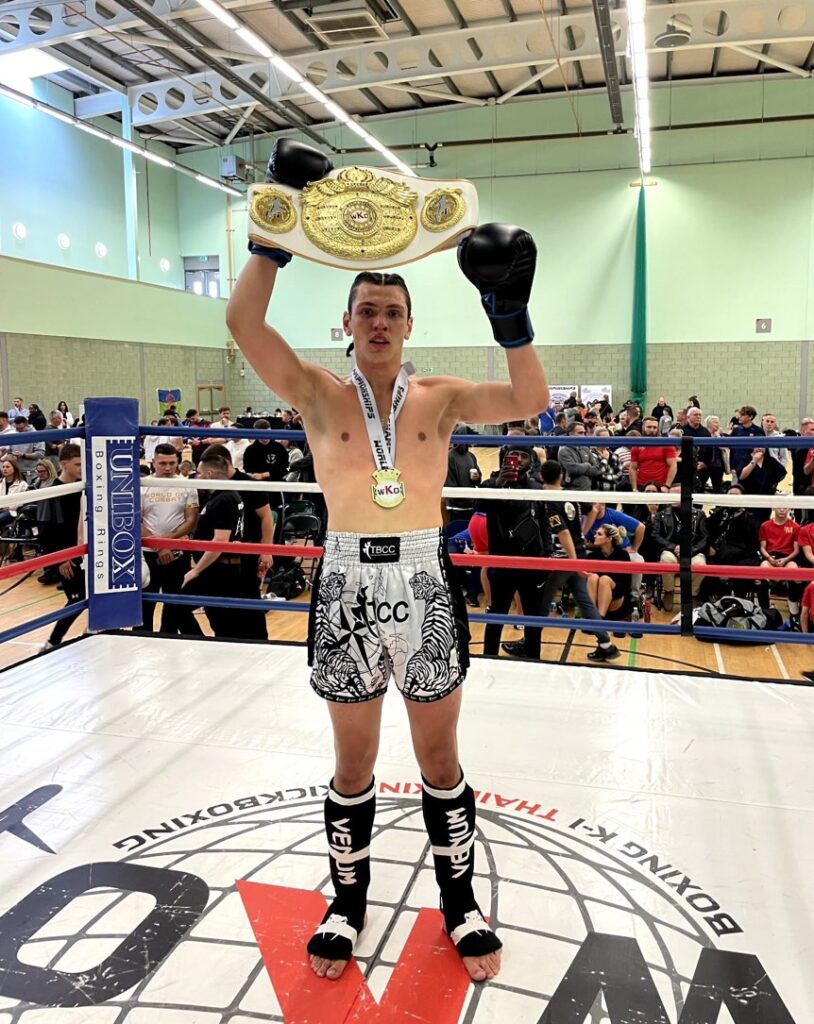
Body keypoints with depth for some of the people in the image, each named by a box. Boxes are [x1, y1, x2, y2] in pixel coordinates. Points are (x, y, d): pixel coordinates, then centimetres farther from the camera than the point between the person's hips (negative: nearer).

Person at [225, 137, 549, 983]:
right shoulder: (318, 395, -3)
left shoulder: (439, 397, 0)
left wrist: (509, 312, -24)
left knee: (440, 762, 15)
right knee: (352, 767, 15)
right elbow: (242, 320, -16)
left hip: (424, 588, 1)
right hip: (349, 589, 0)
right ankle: (348, 900, 37)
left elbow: (529, 402, -14)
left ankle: (459, 900, 35)